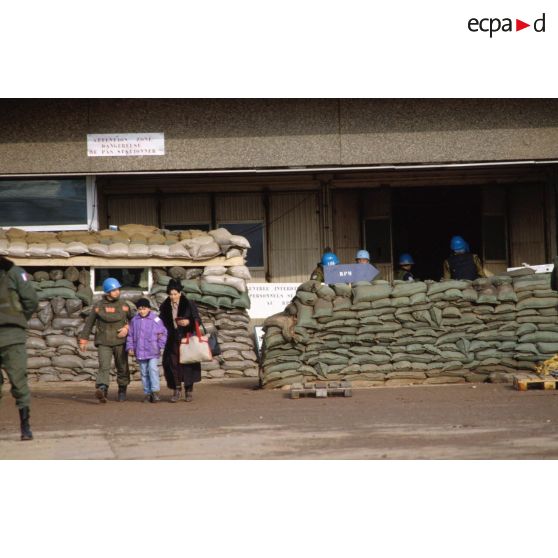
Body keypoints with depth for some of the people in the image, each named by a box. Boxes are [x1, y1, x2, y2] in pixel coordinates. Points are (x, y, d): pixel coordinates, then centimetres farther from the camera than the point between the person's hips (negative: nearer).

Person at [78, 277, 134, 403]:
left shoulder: (124, 305, 6)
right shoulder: (98, 306, 2)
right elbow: (89, 324, 8)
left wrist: (127, 328, -3)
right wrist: (83, 340, 7)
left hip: (120, 342, 2)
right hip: (104, 342, -2)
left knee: (122, 368, 8)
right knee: (104, 366, -20)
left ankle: (122, 391, 25)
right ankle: (102, 390, -36)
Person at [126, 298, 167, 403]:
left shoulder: (155, 319, -4)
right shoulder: (134, 320, 6)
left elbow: (163, 333, 2)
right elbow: (130, 335, 13)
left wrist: (160, 346, -4)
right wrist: (130, 348, 7)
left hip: (153, 351, -4)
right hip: (140, 351, 4)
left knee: (152, 369, -15)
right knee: (144, 372, 7)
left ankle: (155, 391, -12)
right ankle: (147, 393, 13)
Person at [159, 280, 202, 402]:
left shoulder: (189, 305, -3)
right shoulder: (165, 307, 6)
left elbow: (197, 320, -1)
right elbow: (162, 322, 14)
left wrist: (188, 322, -19)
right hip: (172, 340, 2)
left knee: (188, 364, -2)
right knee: (173, 363, -5)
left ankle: (189, 390, 8)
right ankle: (176, 389, 2)